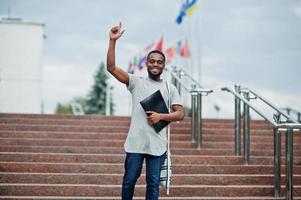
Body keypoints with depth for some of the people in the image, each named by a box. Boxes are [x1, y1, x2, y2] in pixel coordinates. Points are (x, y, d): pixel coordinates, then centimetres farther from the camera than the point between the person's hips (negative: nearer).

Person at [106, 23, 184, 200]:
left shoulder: (170, 88, 9)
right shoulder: (136, 82, 5)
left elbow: (180, 114, 6)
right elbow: (111, 68, -4)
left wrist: (161, 116, -12)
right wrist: (113, 41, -12)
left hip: (157, 145, 1)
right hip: (135, 143, -1)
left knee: (153, 184, 4)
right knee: (129, 181, 6)